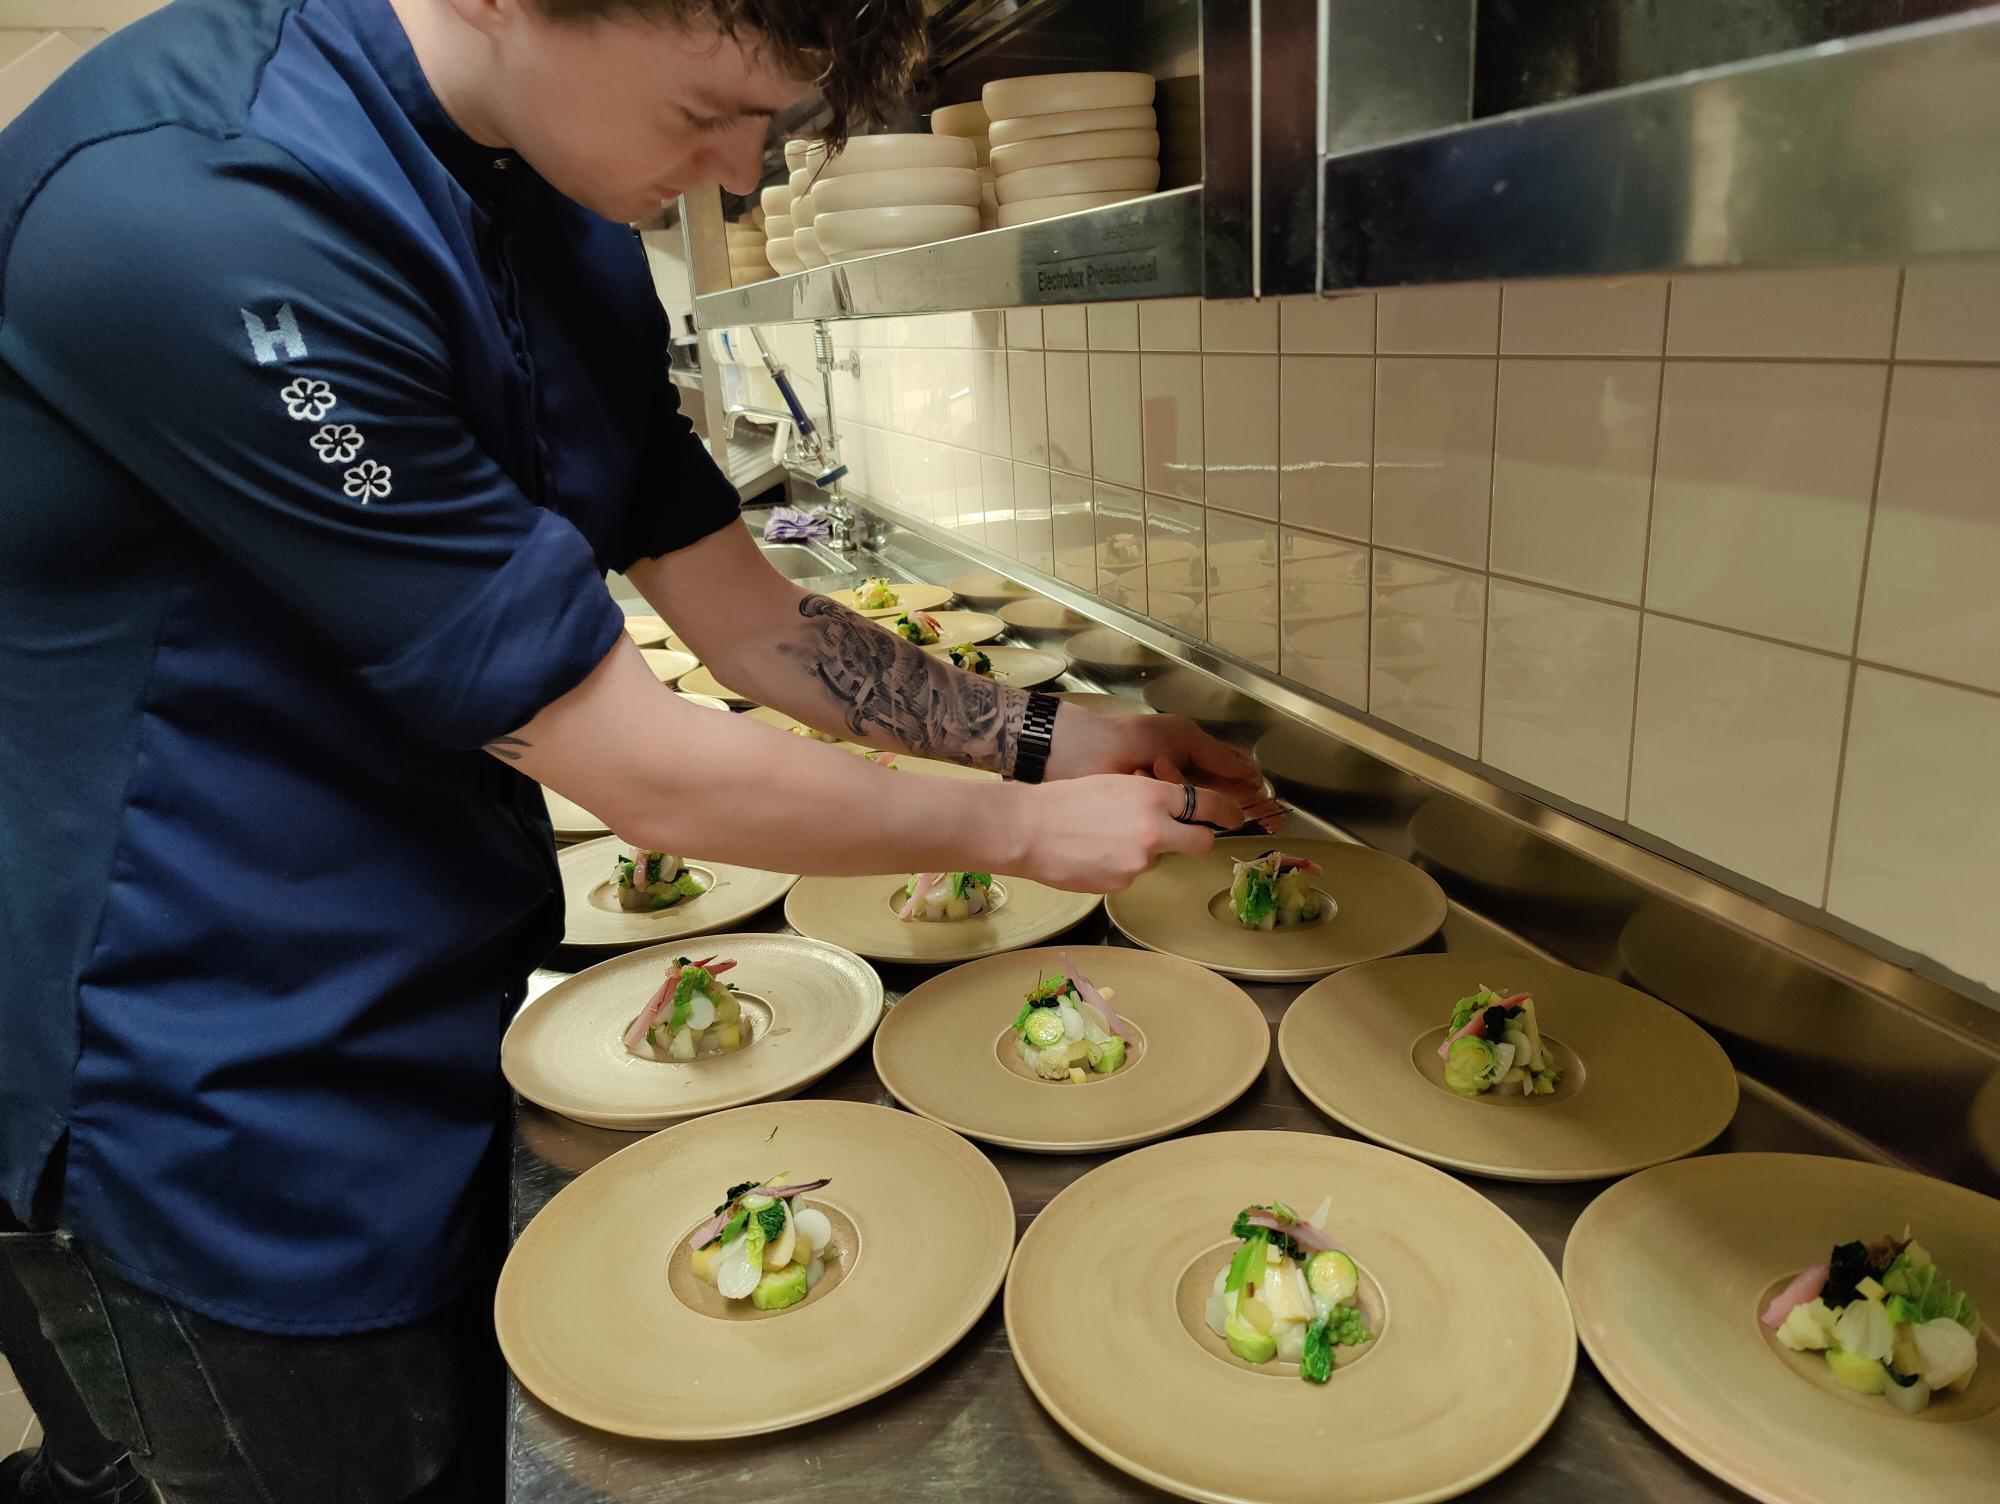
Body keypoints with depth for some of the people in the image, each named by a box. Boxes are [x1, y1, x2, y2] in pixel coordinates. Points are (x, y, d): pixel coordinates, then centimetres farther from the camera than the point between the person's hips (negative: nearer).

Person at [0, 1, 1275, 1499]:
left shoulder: (564, 223, 0)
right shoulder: (190, 206, -28)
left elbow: (744, 613, 7)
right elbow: (644, 772, -26)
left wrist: (1041, 736, 1)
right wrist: (1022, 826, -13)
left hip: (438, 1032, 8)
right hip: (215, 1133, -7)